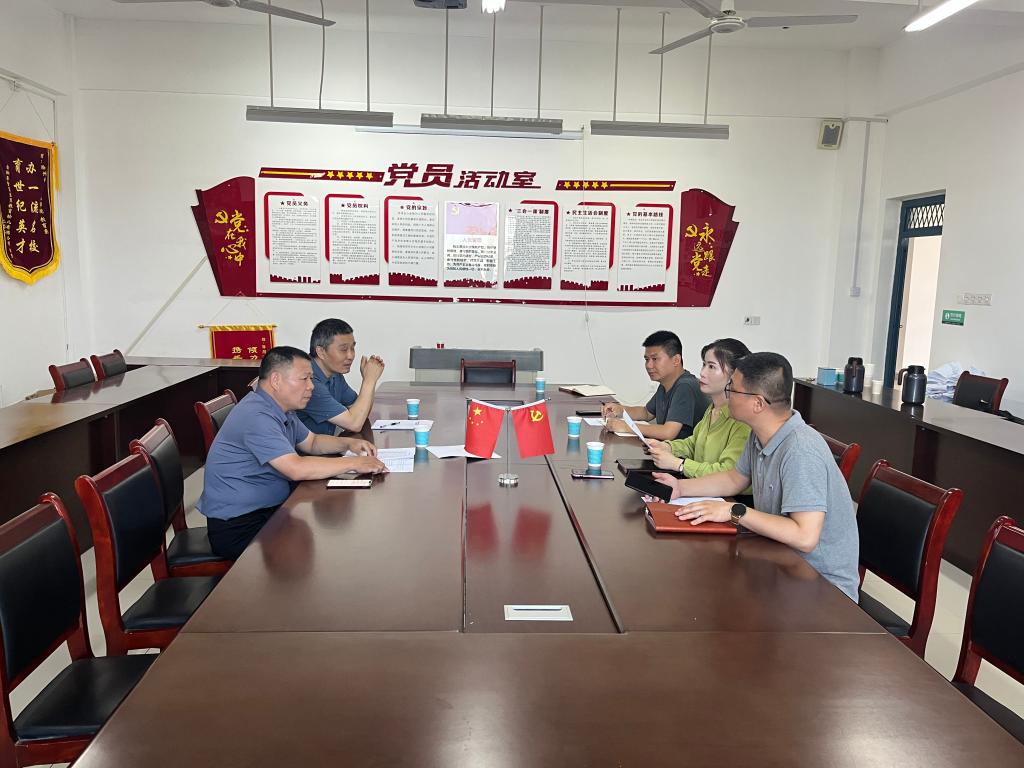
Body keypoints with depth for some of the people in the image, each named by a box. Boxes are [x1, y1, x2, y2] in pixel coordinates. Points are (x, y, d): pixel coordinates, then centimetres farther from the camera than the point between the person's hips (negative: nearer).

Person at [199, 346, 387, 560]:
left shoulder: (280, 408, 8)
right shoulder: (257, 416, -24)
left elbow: (312, 442, 21)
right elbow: (297, 469, -31)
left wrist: (348, 443, 3)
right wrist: (353, 464, -24)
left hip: (269, 509, 10)